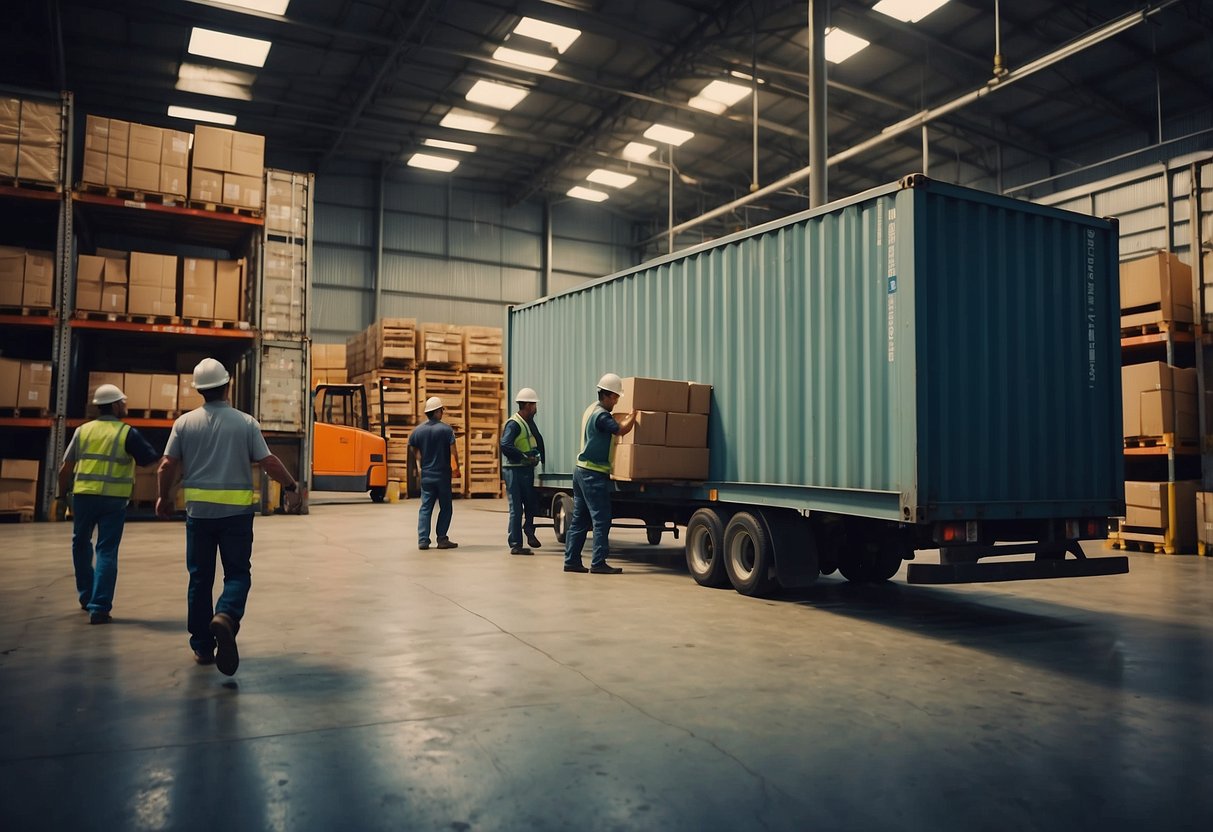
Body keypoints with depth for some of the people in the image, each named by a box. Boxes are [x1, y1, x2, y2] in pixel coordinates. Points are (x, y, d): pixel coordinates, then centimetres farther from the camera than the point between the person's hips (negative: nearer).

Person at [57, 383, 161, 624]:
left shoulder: (83, 430, 5)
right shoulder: (127, 433, -4)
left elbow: (66, 468, 6)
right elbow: (152, 460, -6)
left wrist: (62, 494, 15)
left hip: (84, 496, 3)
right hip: (114, 499, -3)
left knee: (81, 543, 23)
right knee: (107, 551, 2)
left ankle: (86, 596, 33)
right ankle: (99, 607, -2)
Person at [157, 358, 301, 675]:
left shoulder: (185, 423, 0)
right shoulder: (245, 423, -4)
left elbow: (167, 466, -2)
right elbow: (269, 462, -6)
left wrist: (164, 497, 14)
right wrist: (291, 487, 7)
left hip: (199, 510, 2)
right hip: (237, 510, -2)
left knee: (200, 577, 12)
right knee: (237, 573, 8)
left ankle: (202, 647, 18)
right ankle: (226, 616, -22)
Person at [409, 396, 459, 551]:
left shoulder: (418, 430, 1)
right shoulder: (446, 429, -10)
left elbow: (412, 453, 7)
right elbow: (453, 452, -12)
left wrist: (415, 469, 21)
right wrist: (457, 467, 4)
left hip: (426, 475, 3)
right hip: (443, 475, -3)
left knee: (425, 507, 8)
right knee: (445, 508, 7)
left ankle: (423, 540, 3)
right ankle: (442, 539, 6)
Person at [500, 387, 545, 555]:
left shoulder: (529, 422, 14)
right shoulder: (514, 424, -16)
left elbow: (538, 439, 25)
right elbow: (505, 445, -28)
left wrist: (539, 457, 13)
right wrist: (525, 457, -23)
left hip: (527, 469, 9)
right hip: (514, 470, -9)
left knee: (531, 504, 17)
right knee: (516, 508, -4)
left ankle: (529, 531, 35)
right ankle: (515, 545, 1)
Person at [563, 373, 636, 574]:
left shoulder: (592, 410, 15)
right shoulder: (601, 415, -16)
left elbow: (613, 426, 26)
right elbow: (621, 430, -25)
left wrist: (628, 417, 17)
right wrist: (634, 415, -11)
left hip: (582, 471, 10)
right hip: (594, 474, -10)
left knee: (579, 519, 11)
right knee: (601, 519, -5)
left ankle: (571, 560, 13)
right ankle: (598, 563, -4)